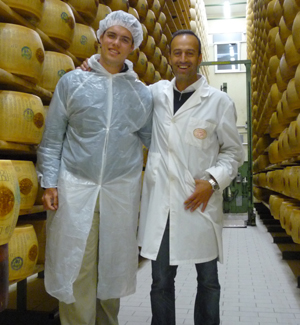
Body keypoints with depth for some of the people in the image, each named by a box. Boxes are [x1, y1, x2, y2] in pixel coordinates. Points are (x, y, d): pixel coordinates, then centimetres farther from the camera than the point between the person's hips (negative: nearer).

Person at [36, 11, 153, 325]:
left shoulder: (141, 93, 8)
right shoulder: (72, 82, 3)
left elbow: (151, 138, 13)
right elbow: (52, 138, 3)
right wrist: (49, 182, -3)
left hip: (122, 191, 2)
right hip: (76, 189, -1)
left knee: (113, 267, 13)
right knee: (75, 269, 3)